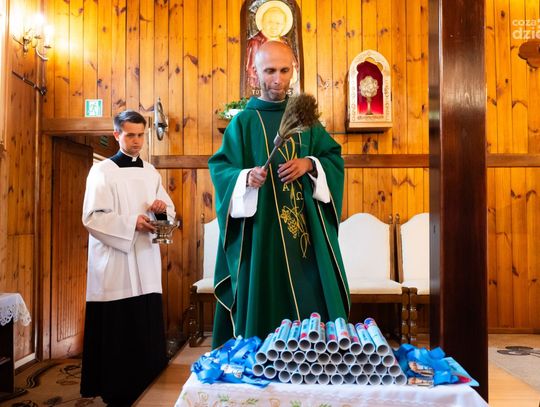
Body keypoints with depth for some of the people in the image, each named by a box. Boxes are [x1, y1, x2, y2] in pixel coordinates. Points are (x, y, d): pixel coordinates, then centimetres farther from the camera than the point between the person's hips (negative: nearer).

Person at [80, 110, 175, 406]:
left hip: (146, 262, 5)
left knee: (148, 330, 7)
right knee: (117, 333, 1)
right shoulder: (102, 171, -1)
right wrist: (131, 223, -18)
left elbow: (170, 213, 16)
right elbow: (92, 217, -9)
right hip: (114, 264, -4)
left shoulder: (151, 172, 13)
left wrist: (163, 209, -6)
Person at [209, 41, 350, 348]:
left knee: (313, 298, 6)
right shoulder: (243, 121, 2)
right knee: (263, 305, 3)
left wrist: (309, 164, -10)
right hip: (261, 229, -2)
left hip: (307, 230, 3)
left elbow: (334, 157, 10)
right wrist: (245, 177, -22)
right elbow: (220, 168, -2)